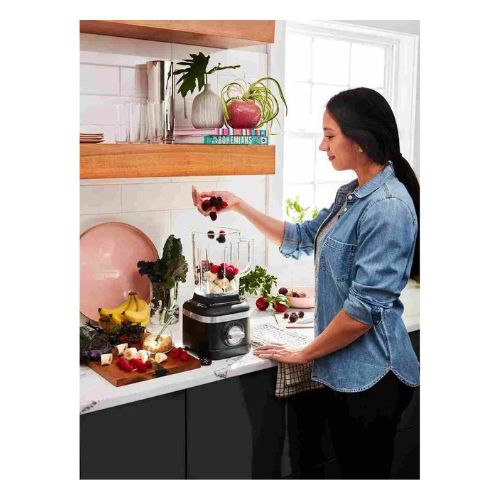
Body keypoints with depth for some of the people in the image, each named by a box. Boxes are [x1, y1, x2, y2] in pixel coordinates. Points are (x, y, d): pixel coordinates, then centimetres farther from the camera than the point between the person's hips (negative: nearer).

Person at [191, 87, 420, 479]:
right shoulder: (351, 194, 8)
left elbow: (366, 308, -22)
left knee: (366, 474, 8)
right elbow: (302, 239, 19)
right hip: (342, 370, 8)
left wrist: (304, 353, -10)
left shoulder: (388, 206, -21)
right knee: (350, 469, 20)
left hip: (371, 376, -8)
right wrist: (239, 205, 11)